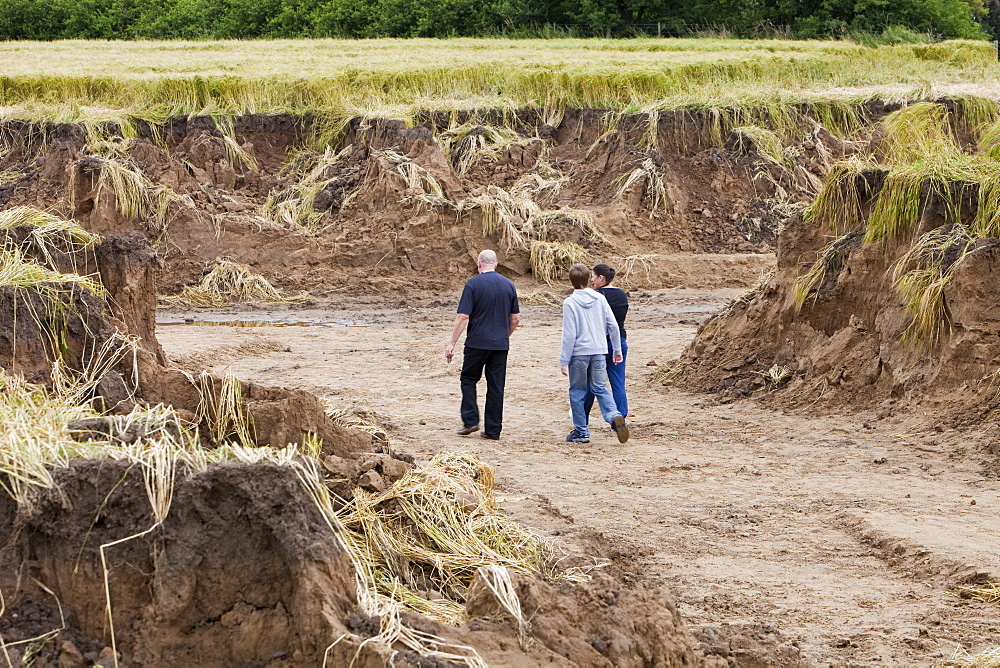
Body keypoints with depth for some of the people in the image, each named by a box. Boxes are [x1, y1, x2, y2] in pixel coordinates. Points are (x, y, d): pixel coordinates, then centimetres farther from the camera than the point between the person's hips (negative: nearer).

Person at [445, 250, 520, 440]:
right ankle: (493, 430, 8)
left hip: (477, 342, -3)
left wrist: (452, 343, -7)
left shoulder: (473, 284, -8)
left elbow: (463, 317, -13)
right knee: (496, 386, 7)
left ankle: (470, 420, 2)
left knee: (468, 379, 14)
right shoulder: (508, 285, 5)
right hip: (501, 344, 3)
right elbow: (515, 319, 10)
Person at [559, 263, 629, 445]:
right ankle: (615, 416, -15)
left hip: (579, 353, -4)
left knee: (577, 392, 8)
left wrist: (564, 361, -7)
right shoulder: (600, 299, 3)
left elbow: (569, 334, -12)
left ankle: (581, 431, 11)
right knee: (600, 389, 10)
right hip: (599, 351, 4)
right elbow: (613, 326, 5)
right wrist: (617, 351, 15)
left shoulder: (570, 303, -10)